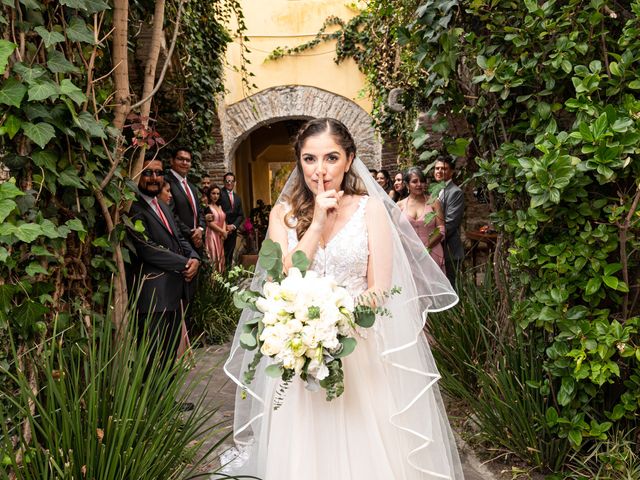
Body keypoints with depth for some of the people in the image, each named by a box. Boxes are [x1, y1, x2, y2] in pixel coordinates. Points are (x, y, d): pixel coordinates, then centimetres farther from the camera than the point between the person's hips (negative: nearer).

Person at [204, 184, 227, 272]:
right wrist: (222, 231, -8)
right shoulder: (207, 207, -6)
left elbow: (223, 221, 14)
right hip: (212, 236, -7)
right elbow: (210, 223, -13)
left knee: (220, 257, 8)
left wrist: (224, 232, -4)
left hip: (220, 236, 7)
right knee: (213, 257, -7)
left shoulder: (220, 207, 16)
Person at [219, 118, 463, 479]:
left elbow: (380, 290, -6)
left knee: (365, 450, 7)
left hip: (360, 350, -2)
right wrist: (318, 223, -14)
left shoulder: (371, 209, -4)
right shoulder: (283, 213, 3)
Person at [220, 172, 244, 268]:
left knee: (230, 255, 7)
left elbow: (241, 215, 14)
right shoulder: (220, 193, -4)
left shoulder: (237, 197, 17)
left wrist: (233, 226, -3)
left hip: (232, 230, 6)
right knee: (222, 255, -7)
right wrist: (224, 226, -12)